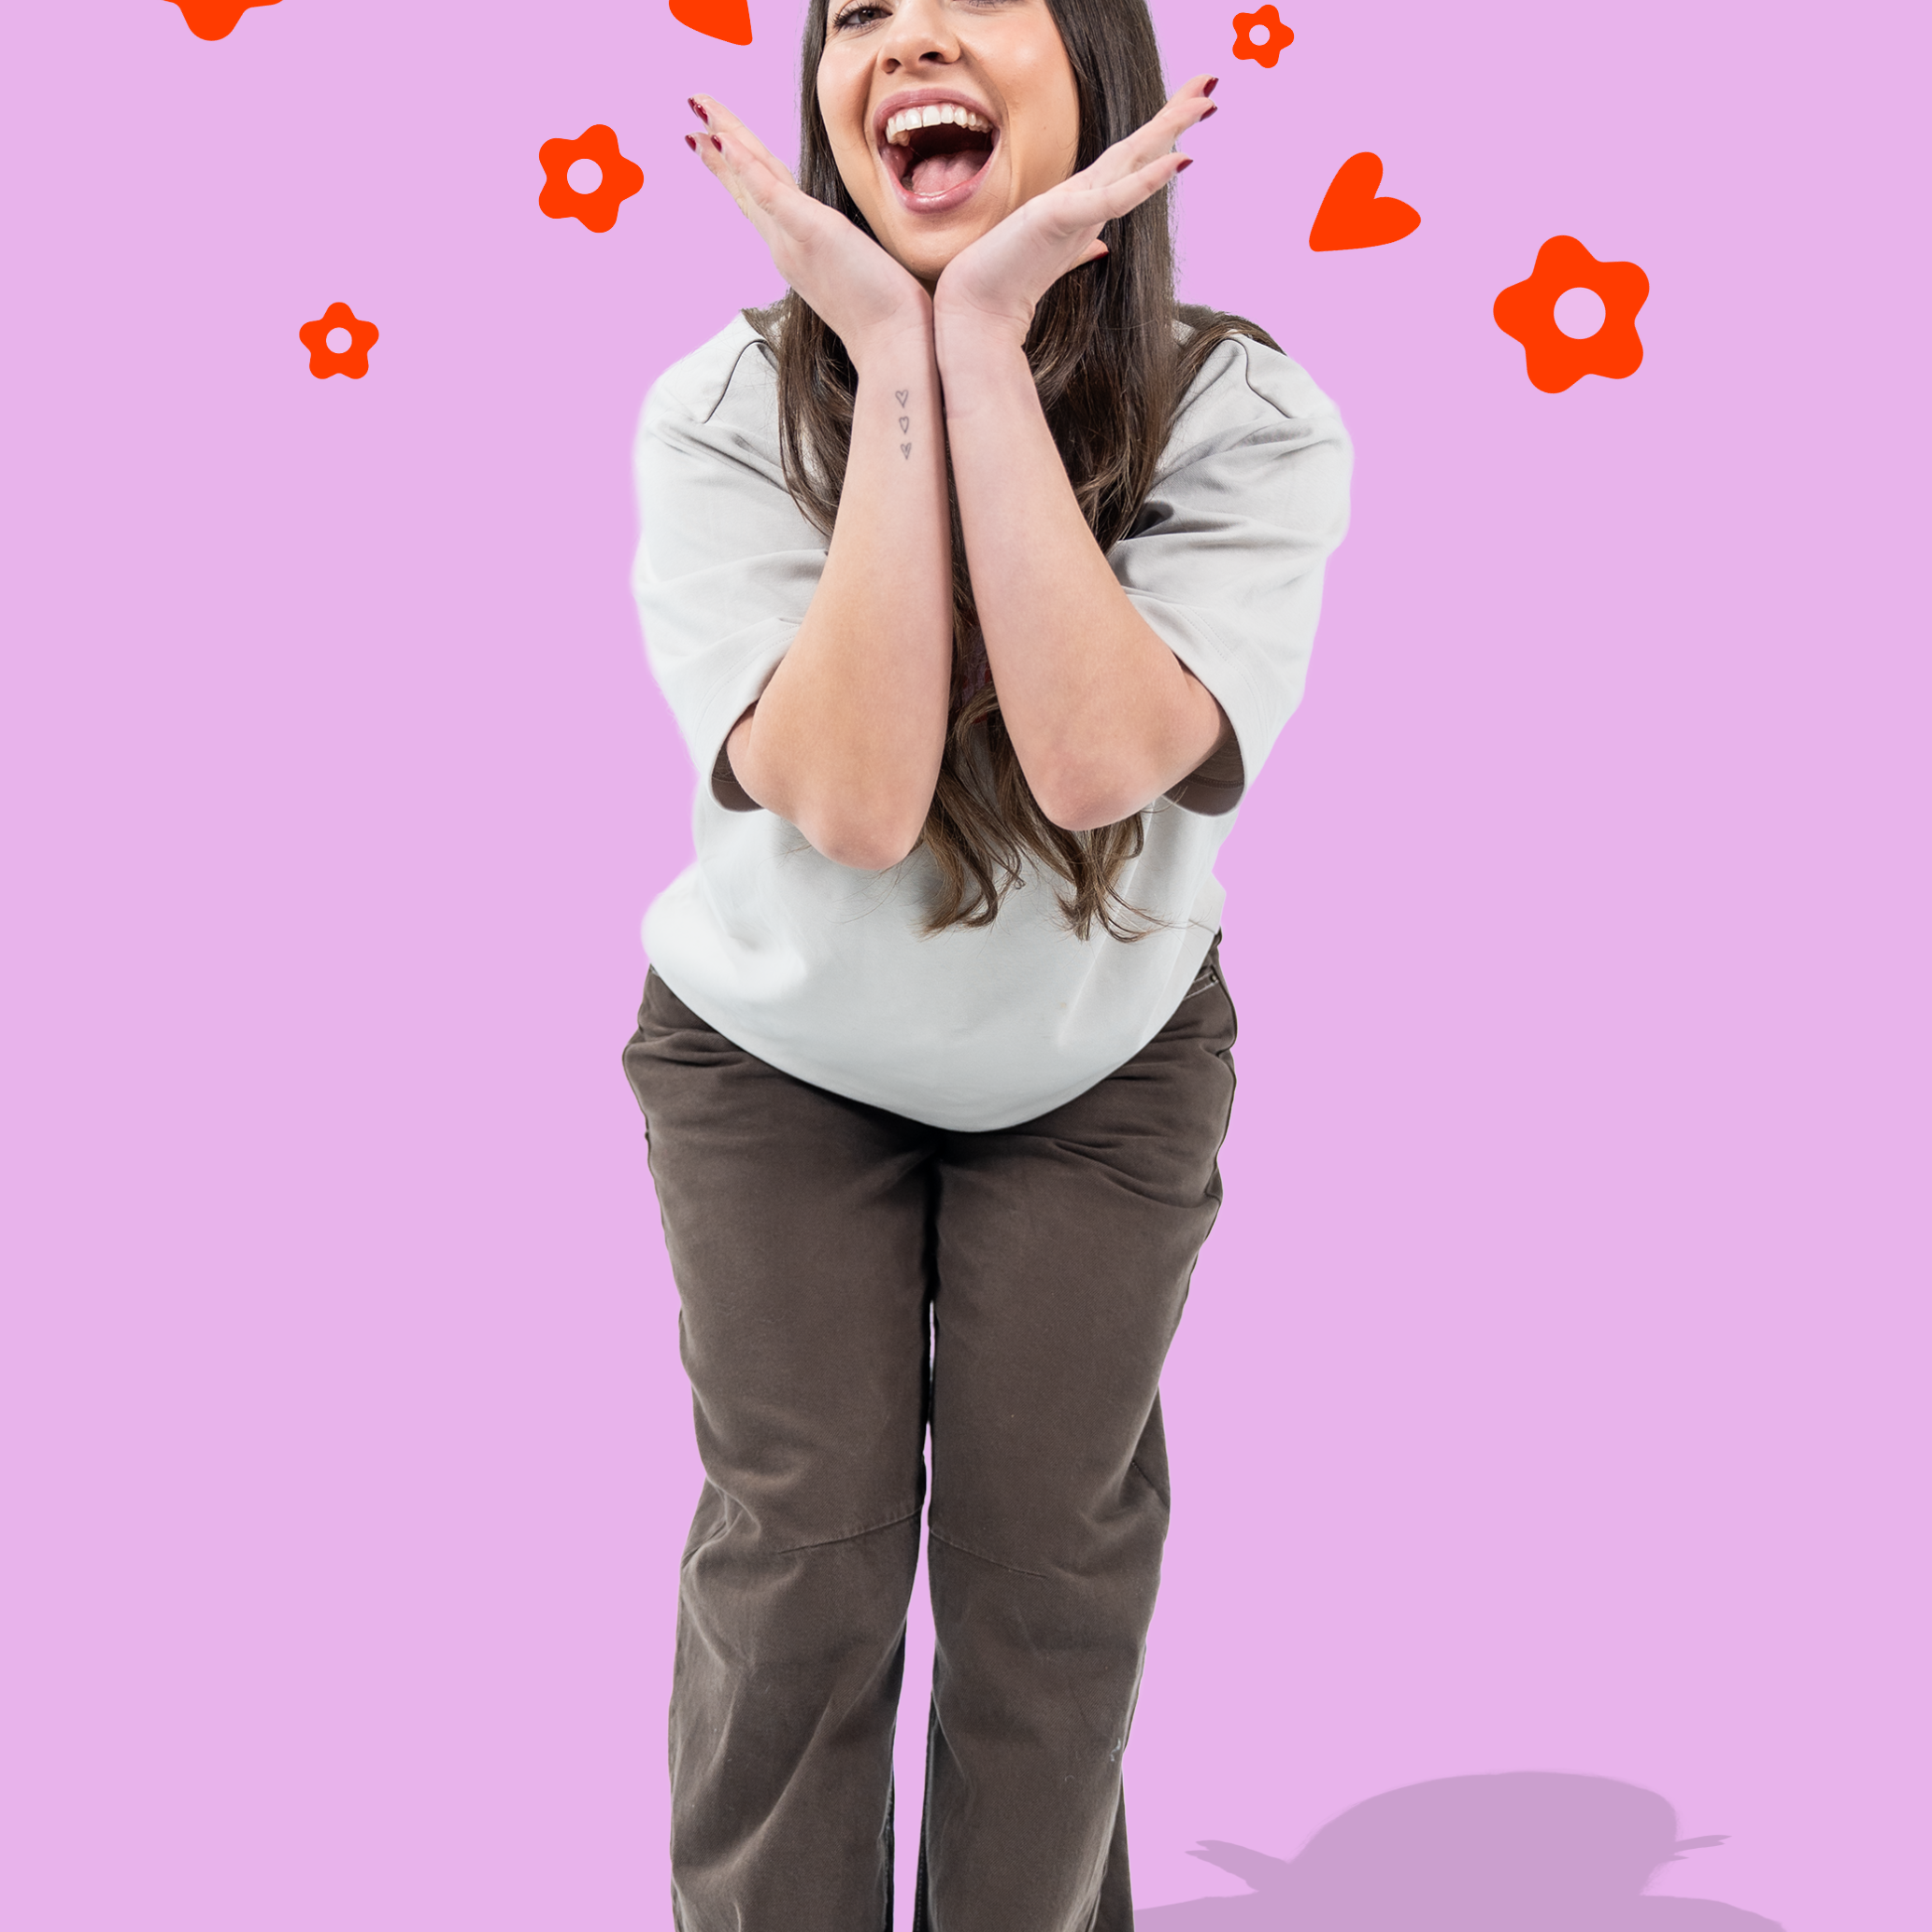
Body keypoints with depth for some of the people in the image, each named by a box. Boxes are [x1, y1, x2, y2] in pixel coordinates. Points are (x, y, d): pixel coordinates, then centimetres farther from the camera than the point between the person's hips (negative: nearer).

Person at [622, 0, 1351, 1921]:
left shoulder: (1247, 418, -21)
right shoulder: (721, 416, -21)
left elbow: (1096, 759, -38)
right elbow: (856, 796, -35)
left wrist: (987, 335, -36)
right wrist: (893, 358, -34)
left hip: (1108, 1058, 1)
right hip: (777, 1052, 0)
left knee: (1051, 1543, 6)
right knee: (798, 1542, 2)